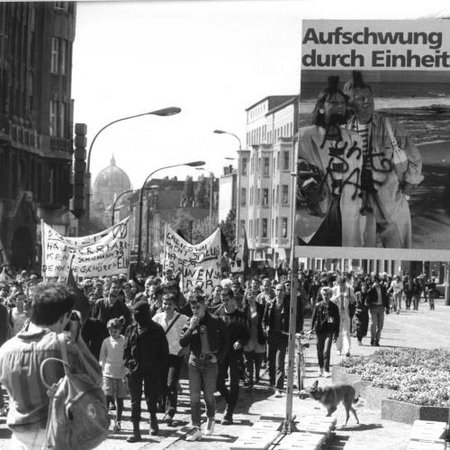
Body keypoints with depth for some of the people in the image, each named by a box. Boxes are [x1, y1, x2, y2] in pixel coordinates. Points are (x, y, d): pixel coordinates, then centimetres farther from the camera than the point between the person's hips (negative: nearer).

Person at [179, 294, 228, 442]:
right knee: (194, 396, -2)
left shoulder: (215, 322, -4)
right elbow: (182, 343, -4)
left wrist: (218, 357, -6)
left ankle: (211, 419, 34)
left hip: (210, 363, -2)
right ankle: (196, 428, 1)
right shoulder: (190, 323, 4)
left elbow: (225, 342, 3)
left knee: (209, 395, 5)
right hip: (194, 362, 2)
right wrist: (190, 328, -15)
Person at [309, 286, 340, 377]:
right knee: (320, 351, 10)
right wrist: (312, 328, -3)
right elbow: (314, 318, 8)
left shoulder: (334, 307, 0)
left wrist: (336, 334, 3)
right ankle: (320, 368, 29)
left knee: (326, 351, -12)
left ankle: (326, 370, -8)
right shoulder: (318, 306, 1)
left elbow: (337, 321, 5)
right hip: (320, 330, 2)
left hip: (329, 331, -2)